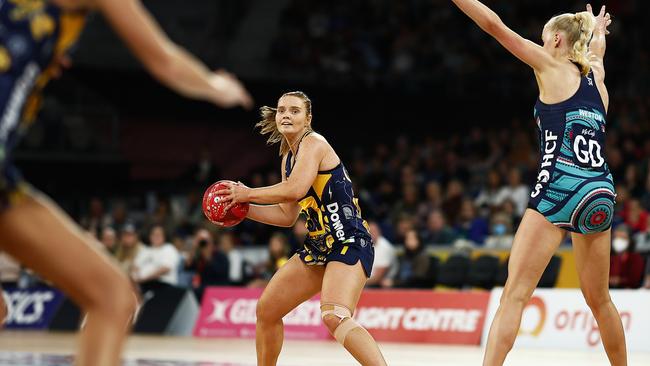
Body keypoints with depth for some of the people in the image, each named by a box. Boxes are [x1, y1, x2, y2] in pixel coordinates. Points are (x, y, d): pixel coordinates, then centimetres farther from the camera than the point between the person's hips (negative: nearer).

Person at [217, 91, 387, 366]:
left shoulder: (313, 142, -10)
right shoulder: (288, 158, 17)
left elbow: (295, 189, -26)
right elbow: (287, 216, 24)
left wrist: (248, 193, -13)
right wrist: (243, 208, 15)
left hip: (349, 244, -10)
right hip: (319, 247, 10)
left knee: (335, 317, -32)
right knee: (266, 310, 15)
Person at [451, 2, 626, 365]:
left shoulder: (553, 66, 5)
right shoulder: (596, 77, 19)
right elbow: (595, 52, 45)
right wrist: (598, 31, 66)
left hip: (559, 189, -6)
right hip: (601, 195, 6)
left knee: (514, 294, -11)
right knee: (599, 298, 20)